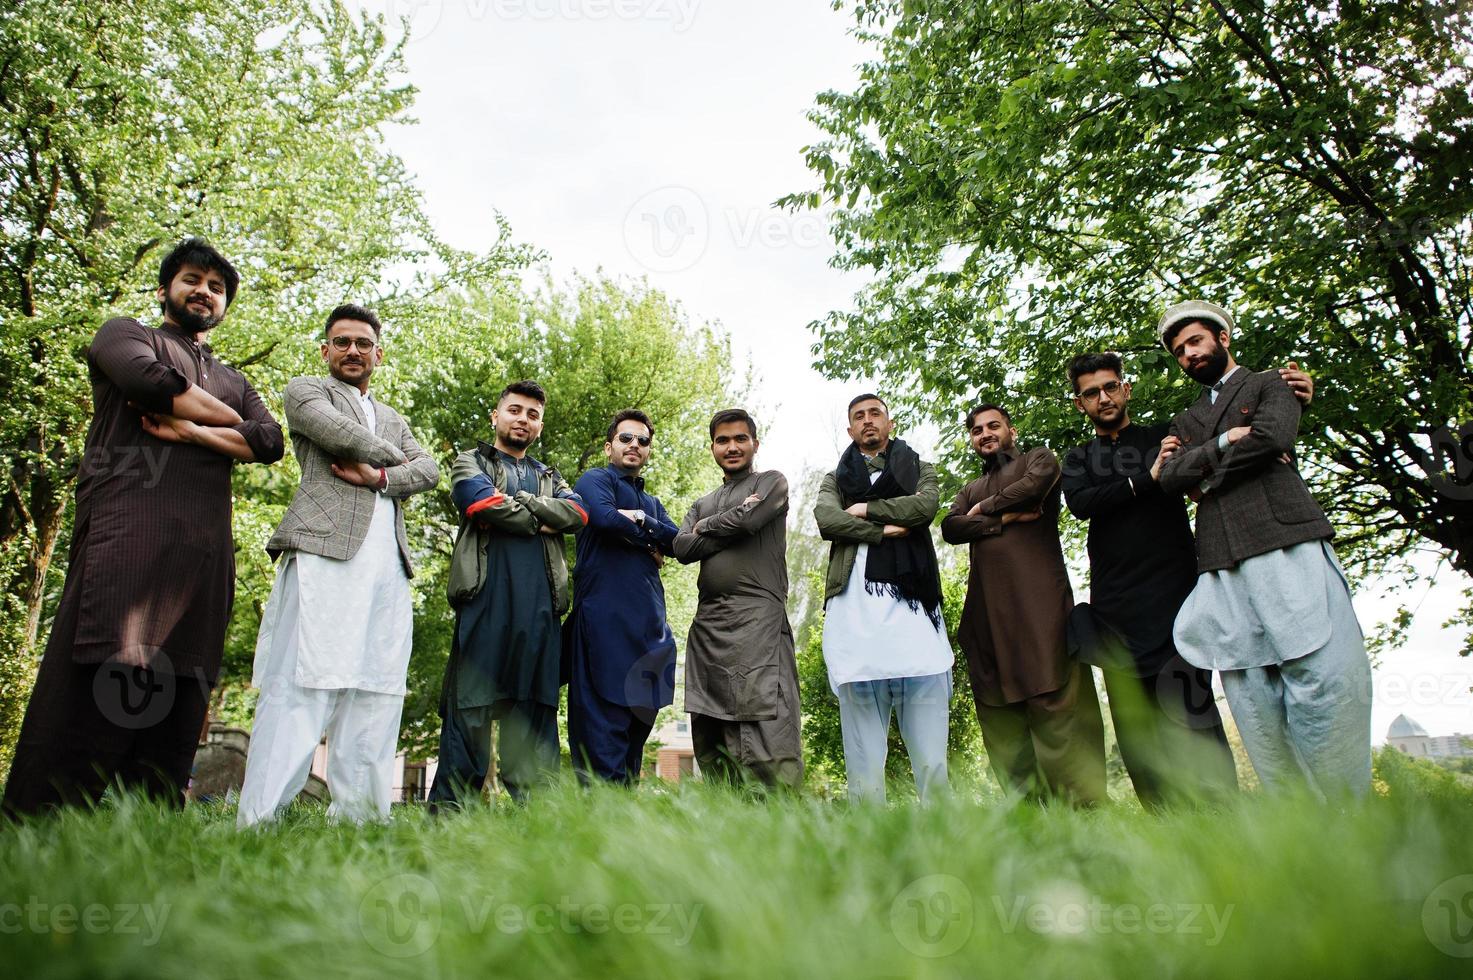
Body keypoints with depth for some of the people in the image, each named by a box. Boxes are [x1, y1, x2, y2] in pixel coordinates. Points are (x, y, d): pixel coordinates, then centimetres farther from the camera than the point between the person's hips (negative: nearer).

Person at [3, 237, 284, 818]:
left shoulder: (234, 383, 31)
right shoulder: (125, 334, 19)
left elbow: (270, 442, 11)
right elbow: (149, 379, -6)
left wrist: (192, 429, -3)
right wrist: (224, 416, 8)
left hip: (204, 556, 4)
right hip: (127, 535, -4)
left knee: (172, 727, -2)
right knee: (87, 701, -14)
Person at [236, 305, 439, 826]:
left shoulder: (393, 420, 30)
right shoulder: (306, 390, 15)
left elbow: (429, 470, 13)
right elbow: (341, 433, -7)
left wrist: (380, 476, -5)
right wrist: (393, 453, 9)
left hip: (388, 567, 6)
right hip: (324, 553, -5)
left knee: (377, 693, 0)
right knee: (301, 687, -12)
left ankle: (357, 818, 3)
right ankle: (258, 820, -9)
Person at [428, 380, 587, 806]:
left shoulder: (549, 477, 27)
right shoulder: (471, 462, 16)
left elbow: (577, 513, 5)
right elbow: (486, 504, -7)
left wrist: (517, 502, -4)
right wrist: (540, 522, 3)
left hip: (542, 605, 4)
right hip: (487, 596, -4)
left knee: (535, 703, 2)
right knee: (471, 705, -6)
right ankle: (450, 806, -1)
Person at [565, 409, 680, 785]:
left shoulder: (652, 503, 27)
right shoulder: (595, 480, 6)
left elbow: (681, 544, 10)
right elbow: (604, 517, -16)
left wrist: (642, 521, -5)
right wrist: (650, 543, -1)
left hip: (650, 623, 7)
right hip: (605, 616, -7)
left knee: (641, 715, 8)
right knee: (606, 716, -10)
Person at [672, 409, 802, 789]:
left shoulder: (772, 483, 11)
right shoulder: (702, 504, 25)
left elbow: (748, 519, -10)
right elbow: (682, 548, 7)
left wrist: (706, 527, 7)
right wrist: (732, 528, -2)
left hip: (757, 619, -6)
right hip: (707, 624, 6)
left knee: (767, 728, -15)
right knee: (709, 737, 5)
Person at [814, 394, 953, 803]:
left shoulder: (919, 469, 22)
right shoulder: (835, 479, 23)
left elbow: (925, 505, -1)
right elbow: (826, 519, 0)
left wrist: (866, 510, 3)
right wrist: (885, 529, -4)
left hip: (912, 603, 0)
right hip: (854, 605, 1)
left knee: (931, 757, -4)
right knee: (863, 757, 0)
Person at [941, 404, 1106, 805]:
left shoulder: (1038, 458, 17)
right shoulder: (971, 489, 28)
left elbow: (1036, 483, -8)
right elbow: (950, 528, 8)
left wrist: (986, 508, 5)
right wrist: (1005, 518, -4)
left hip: (1038, 597, -5)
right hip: (987, 606, 5)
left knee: (1055, 700, -12)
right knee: (998, 707, -1)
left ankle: (1084, 799, -10)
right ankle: (1026, 800, 2)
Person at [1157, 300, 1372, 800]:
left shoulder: (1269, 386, 15)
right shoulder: (1185, 422, 27)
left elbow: (1273, 437, -7)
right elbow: (1171, 478, 9)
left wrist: (1206, 475, 3)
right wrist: (1226, 441, -2)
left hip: (1287, 544, -4)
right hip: (1221, 566, 4)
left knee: (1319, 674, -10)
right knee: (1251, 692, -3)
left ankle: (1344, 808, 0)